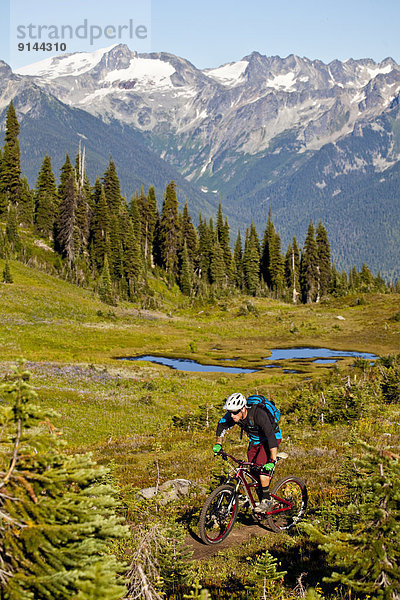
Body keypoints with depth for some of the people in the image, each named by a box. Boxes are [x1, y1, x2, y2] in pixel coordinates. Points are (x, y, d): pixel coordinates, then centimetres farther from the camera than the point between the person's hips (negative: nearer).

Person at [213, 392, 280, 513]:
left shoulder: (258, 414, -39)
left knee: (262, 464, -24)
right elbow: (221, 425, 2)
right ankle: (261, 500, 20)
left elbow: (271, 436, -44)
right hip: (254, 441, 7)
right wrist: (218, 443, -1)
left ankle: (266, 500, -12)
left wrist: (272, 461, -49)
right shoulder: (232, 415, -21)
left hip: (270, 439, -6)